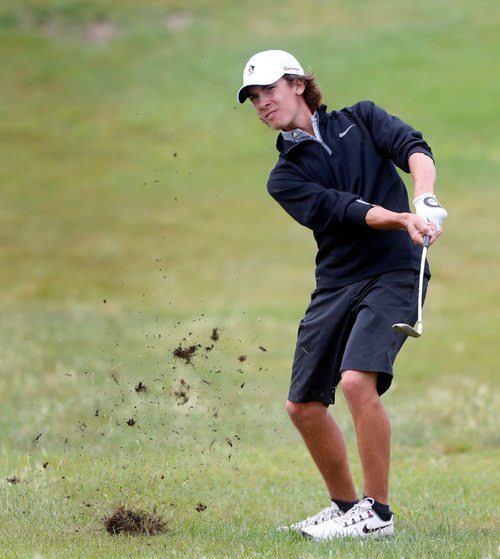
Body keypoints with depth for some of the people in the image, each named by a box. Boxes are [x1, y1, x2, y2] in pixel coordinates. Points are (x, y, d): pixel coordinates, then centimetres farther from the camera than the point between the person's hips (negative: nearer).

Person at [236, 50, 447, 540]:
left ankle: (377, 513, -14)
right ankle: (345, 507, 24)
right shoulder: (284, 177, 8)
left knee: (357, 381, -23)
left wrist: (426, 201, -29)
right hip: (335, 285, 5)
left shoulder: (360, 119, 8)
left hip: (394, 274, -5)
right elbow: (342, 209, -10)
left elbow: (414, 148, -9)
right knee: (303, 405, 4)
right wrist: (404, 220, -27)